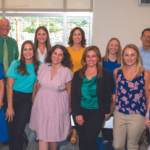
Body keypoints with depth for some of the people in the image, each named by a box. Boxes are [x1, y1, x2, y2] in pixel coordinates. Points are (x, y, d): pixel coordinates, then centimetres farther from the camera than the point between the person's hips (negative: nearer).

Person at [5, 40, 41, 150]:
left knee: (18, 132, -4)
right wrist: (10, 106, -10)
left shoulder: (39, 66, 1)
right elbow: (9, 86, -6)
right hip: (13, 97, 0)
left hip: (26, 100, 1)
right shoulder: (16, 64, -3)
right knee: (11, 130, 2)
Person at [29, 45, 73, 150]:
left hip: (57, 106, -2)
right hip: (42, 104, 2)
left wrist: (69, 107, 6)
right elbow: (38, 85, 8)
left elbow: (69, 91, -1)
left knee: (53, 134, 11)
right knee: (42, 134, 5)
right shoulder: (43, 67, -2)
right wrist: (37, 100, 10)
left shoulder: (66, 71, -10)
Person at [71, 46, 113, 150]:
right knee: (82, 140, 10)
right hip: (80, 111, 3)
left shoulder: (106, 74, -4)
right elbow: (74, 95, 0)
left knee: (90, 140, -7)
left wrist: (107, 111, 3)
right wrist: (77, 114, -6)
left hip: (97, 112, -2)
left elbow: (107, 95, 0)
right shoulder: (78, 74, 2)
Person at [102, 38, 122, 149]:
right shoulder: (102, 61, 1)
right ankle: (106, 138, 18)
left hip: (116, 95, 1)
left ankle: (113, 138, 21)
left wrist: (116, 94, -7)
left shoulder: (121, 62, 3)